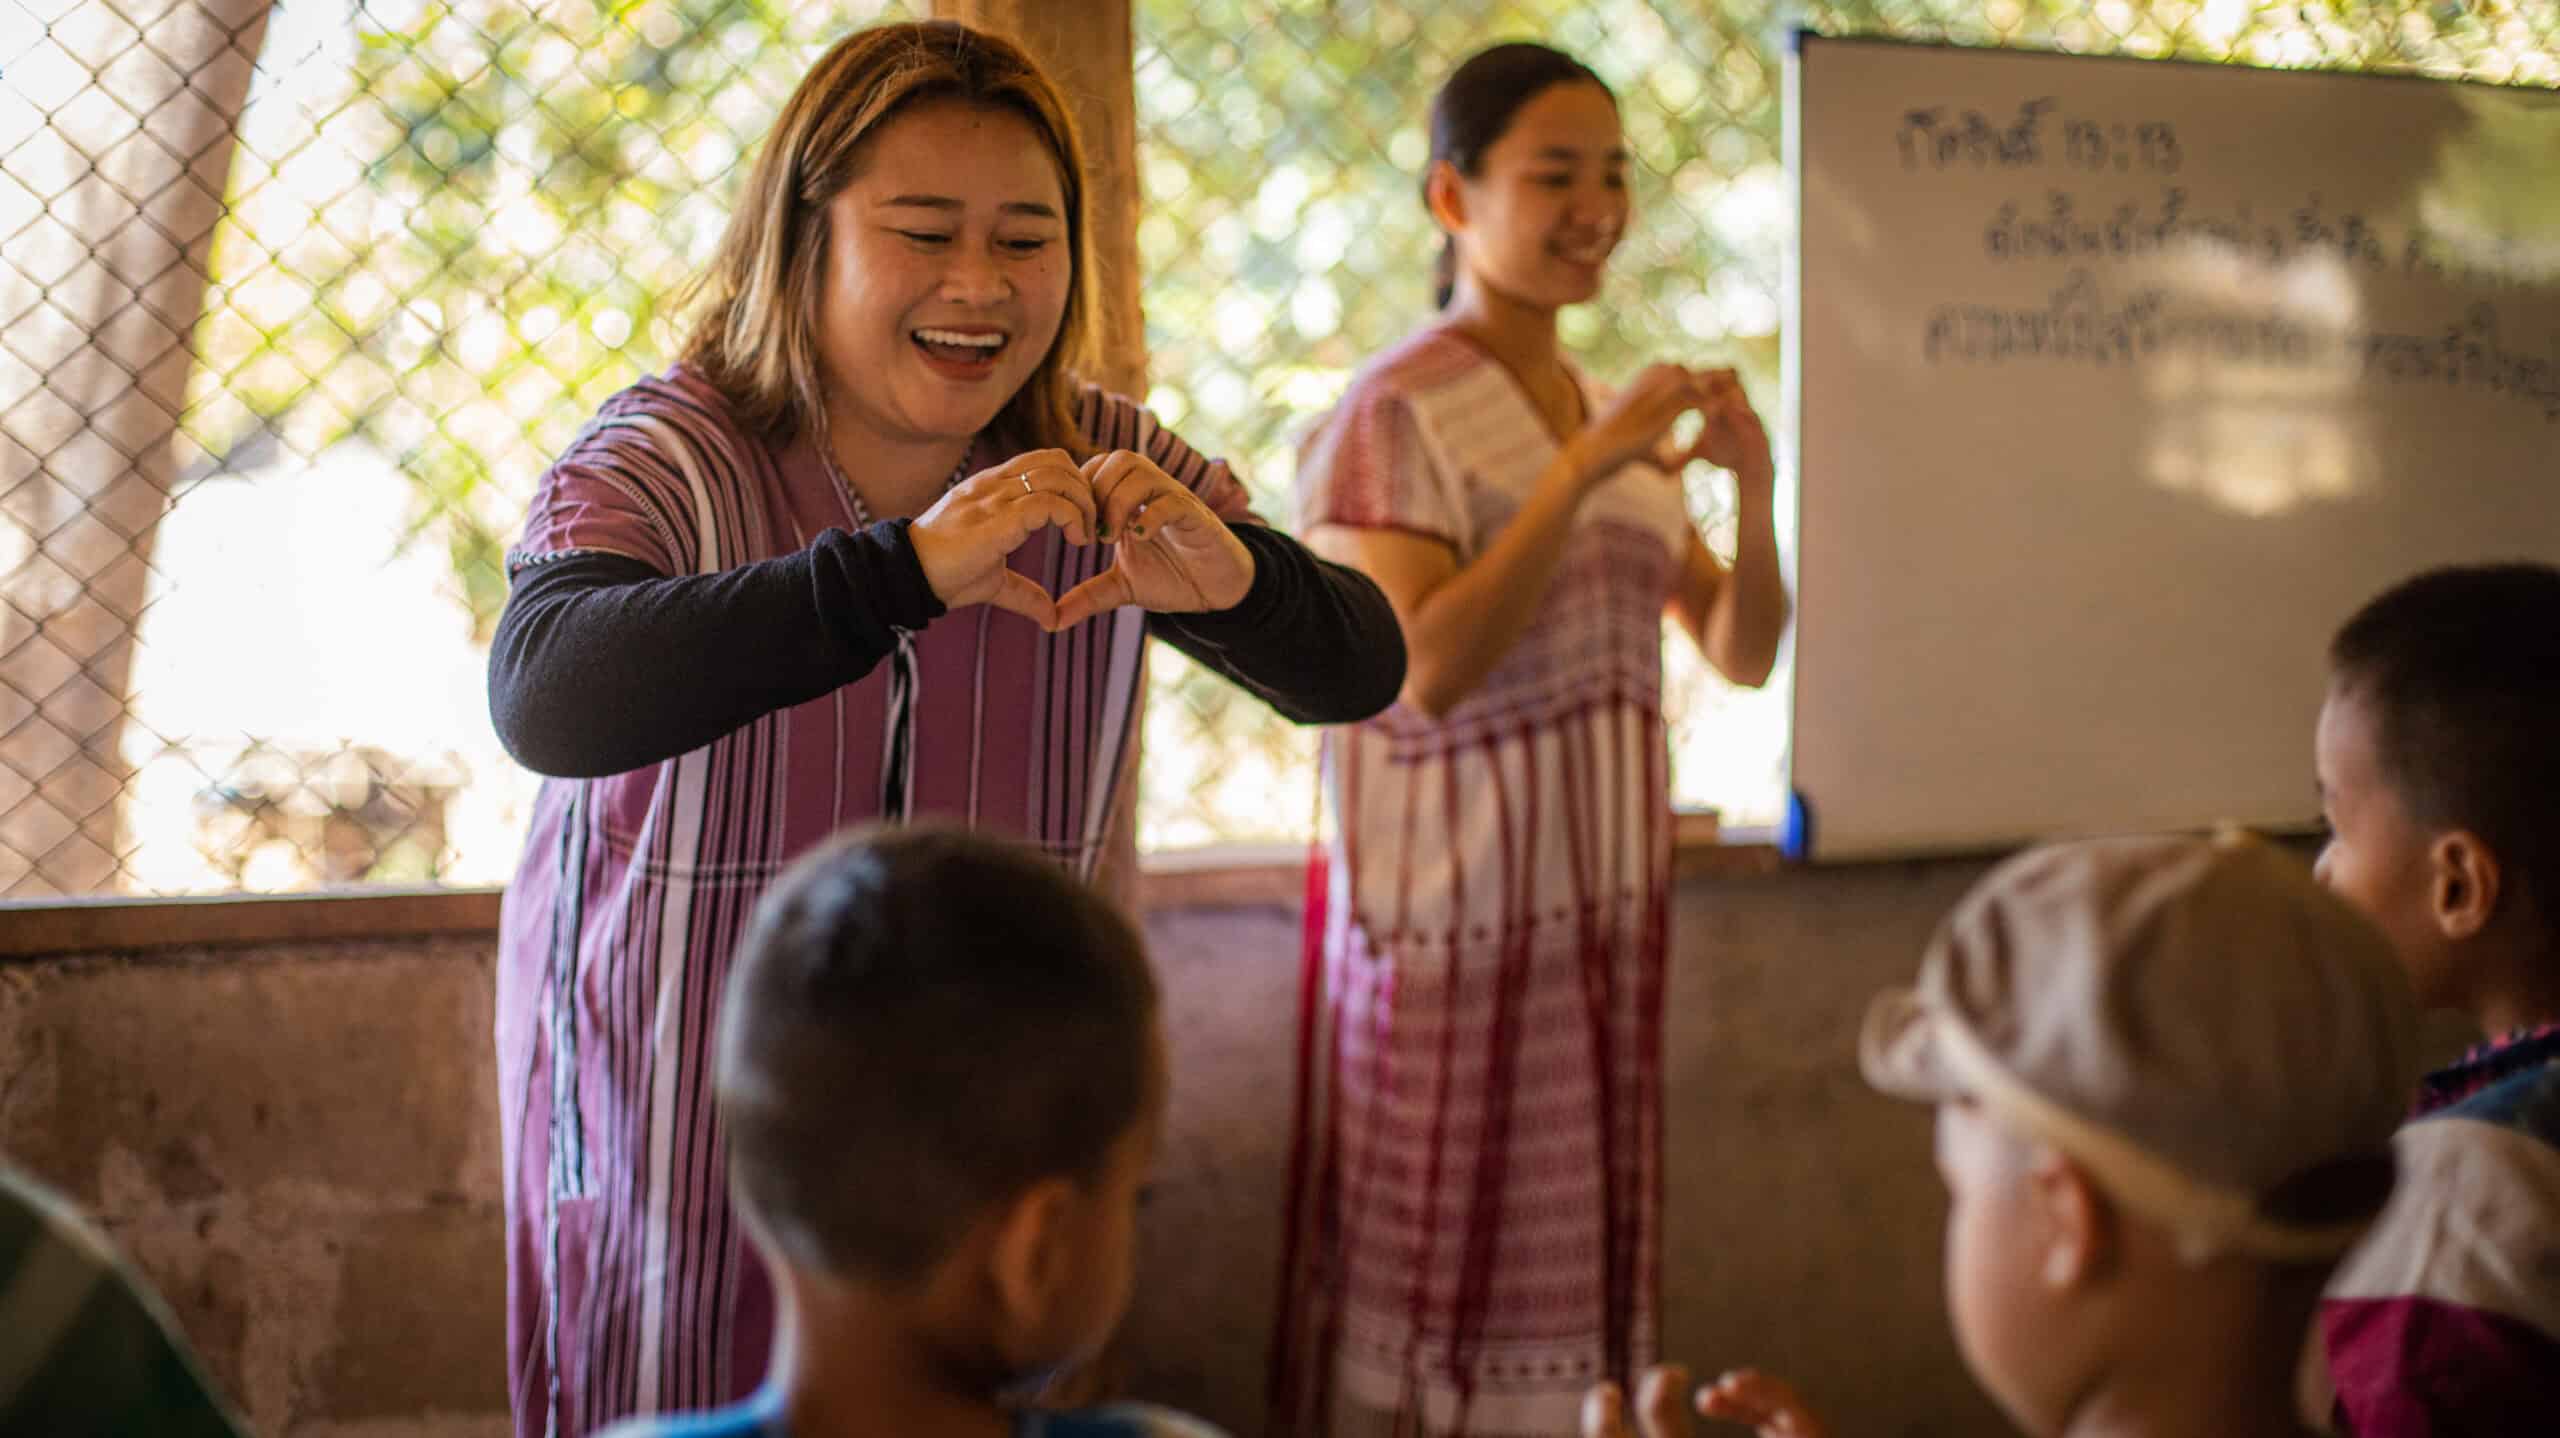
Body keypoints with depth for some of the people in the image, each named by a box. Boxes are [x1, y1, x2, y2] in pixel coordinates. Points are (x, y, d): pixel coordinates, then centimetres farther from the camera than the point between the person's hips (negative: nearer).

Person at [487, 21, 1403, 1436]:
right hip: (681, 1148, -3)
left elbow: (1357, 672, -7)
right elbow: (546, 697, -36)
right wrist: (907, 567, -46)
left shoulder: (1099, 470, -3)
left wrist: (1233, 581, -31)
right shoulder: (665, 460, -16)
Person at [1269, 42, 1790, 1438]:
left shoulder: (1613, 422, 13)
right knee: (1431, 1289, -2)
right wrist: (1583, 471, -24)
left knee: (1576, 1285, 12)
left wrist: (1750, 486, -9)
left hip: (1603, 917, 7)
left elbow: (1744, 651, 9)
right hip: (1454, 925, -7)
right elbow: (1428, 671, -22)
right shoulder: (1394, 415, -10)